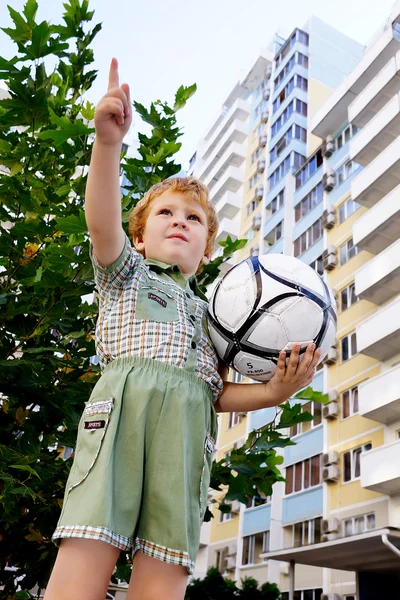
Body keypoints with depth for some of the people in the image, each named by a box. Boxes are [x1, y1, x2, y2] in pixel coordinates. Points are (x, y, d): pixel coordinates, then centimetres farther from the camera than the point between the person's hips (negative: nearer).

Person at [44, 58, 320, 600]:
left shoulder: (209, 314, 30)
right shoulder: (125, 274, 22)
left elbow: (219, 393, 20)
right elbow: (102, 222, -1)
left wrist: (273, 392, -1)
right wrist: (108, 142, -17)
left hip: (188, 432, 3)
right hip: (123, 406, -3)